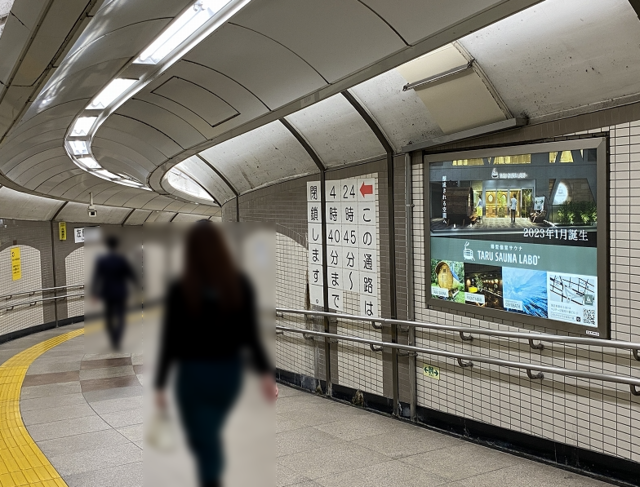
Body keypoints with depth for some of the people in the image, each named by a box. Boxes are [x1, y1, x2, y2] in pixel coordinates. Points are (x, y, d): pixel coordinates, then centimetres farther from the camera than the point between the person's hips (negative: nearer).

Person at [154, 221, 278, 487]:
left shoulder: (179, 291, -14)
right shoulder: (240, 285, -8)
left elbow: (170, 342, -11)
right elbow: (250, 335, -8)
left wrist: (160, 384, -2)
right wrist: (266, 372, 1)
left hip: (193, 375, -3)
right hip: (229, 373, 4)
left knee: (203, 441, 6)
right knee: (210, 434, 26)